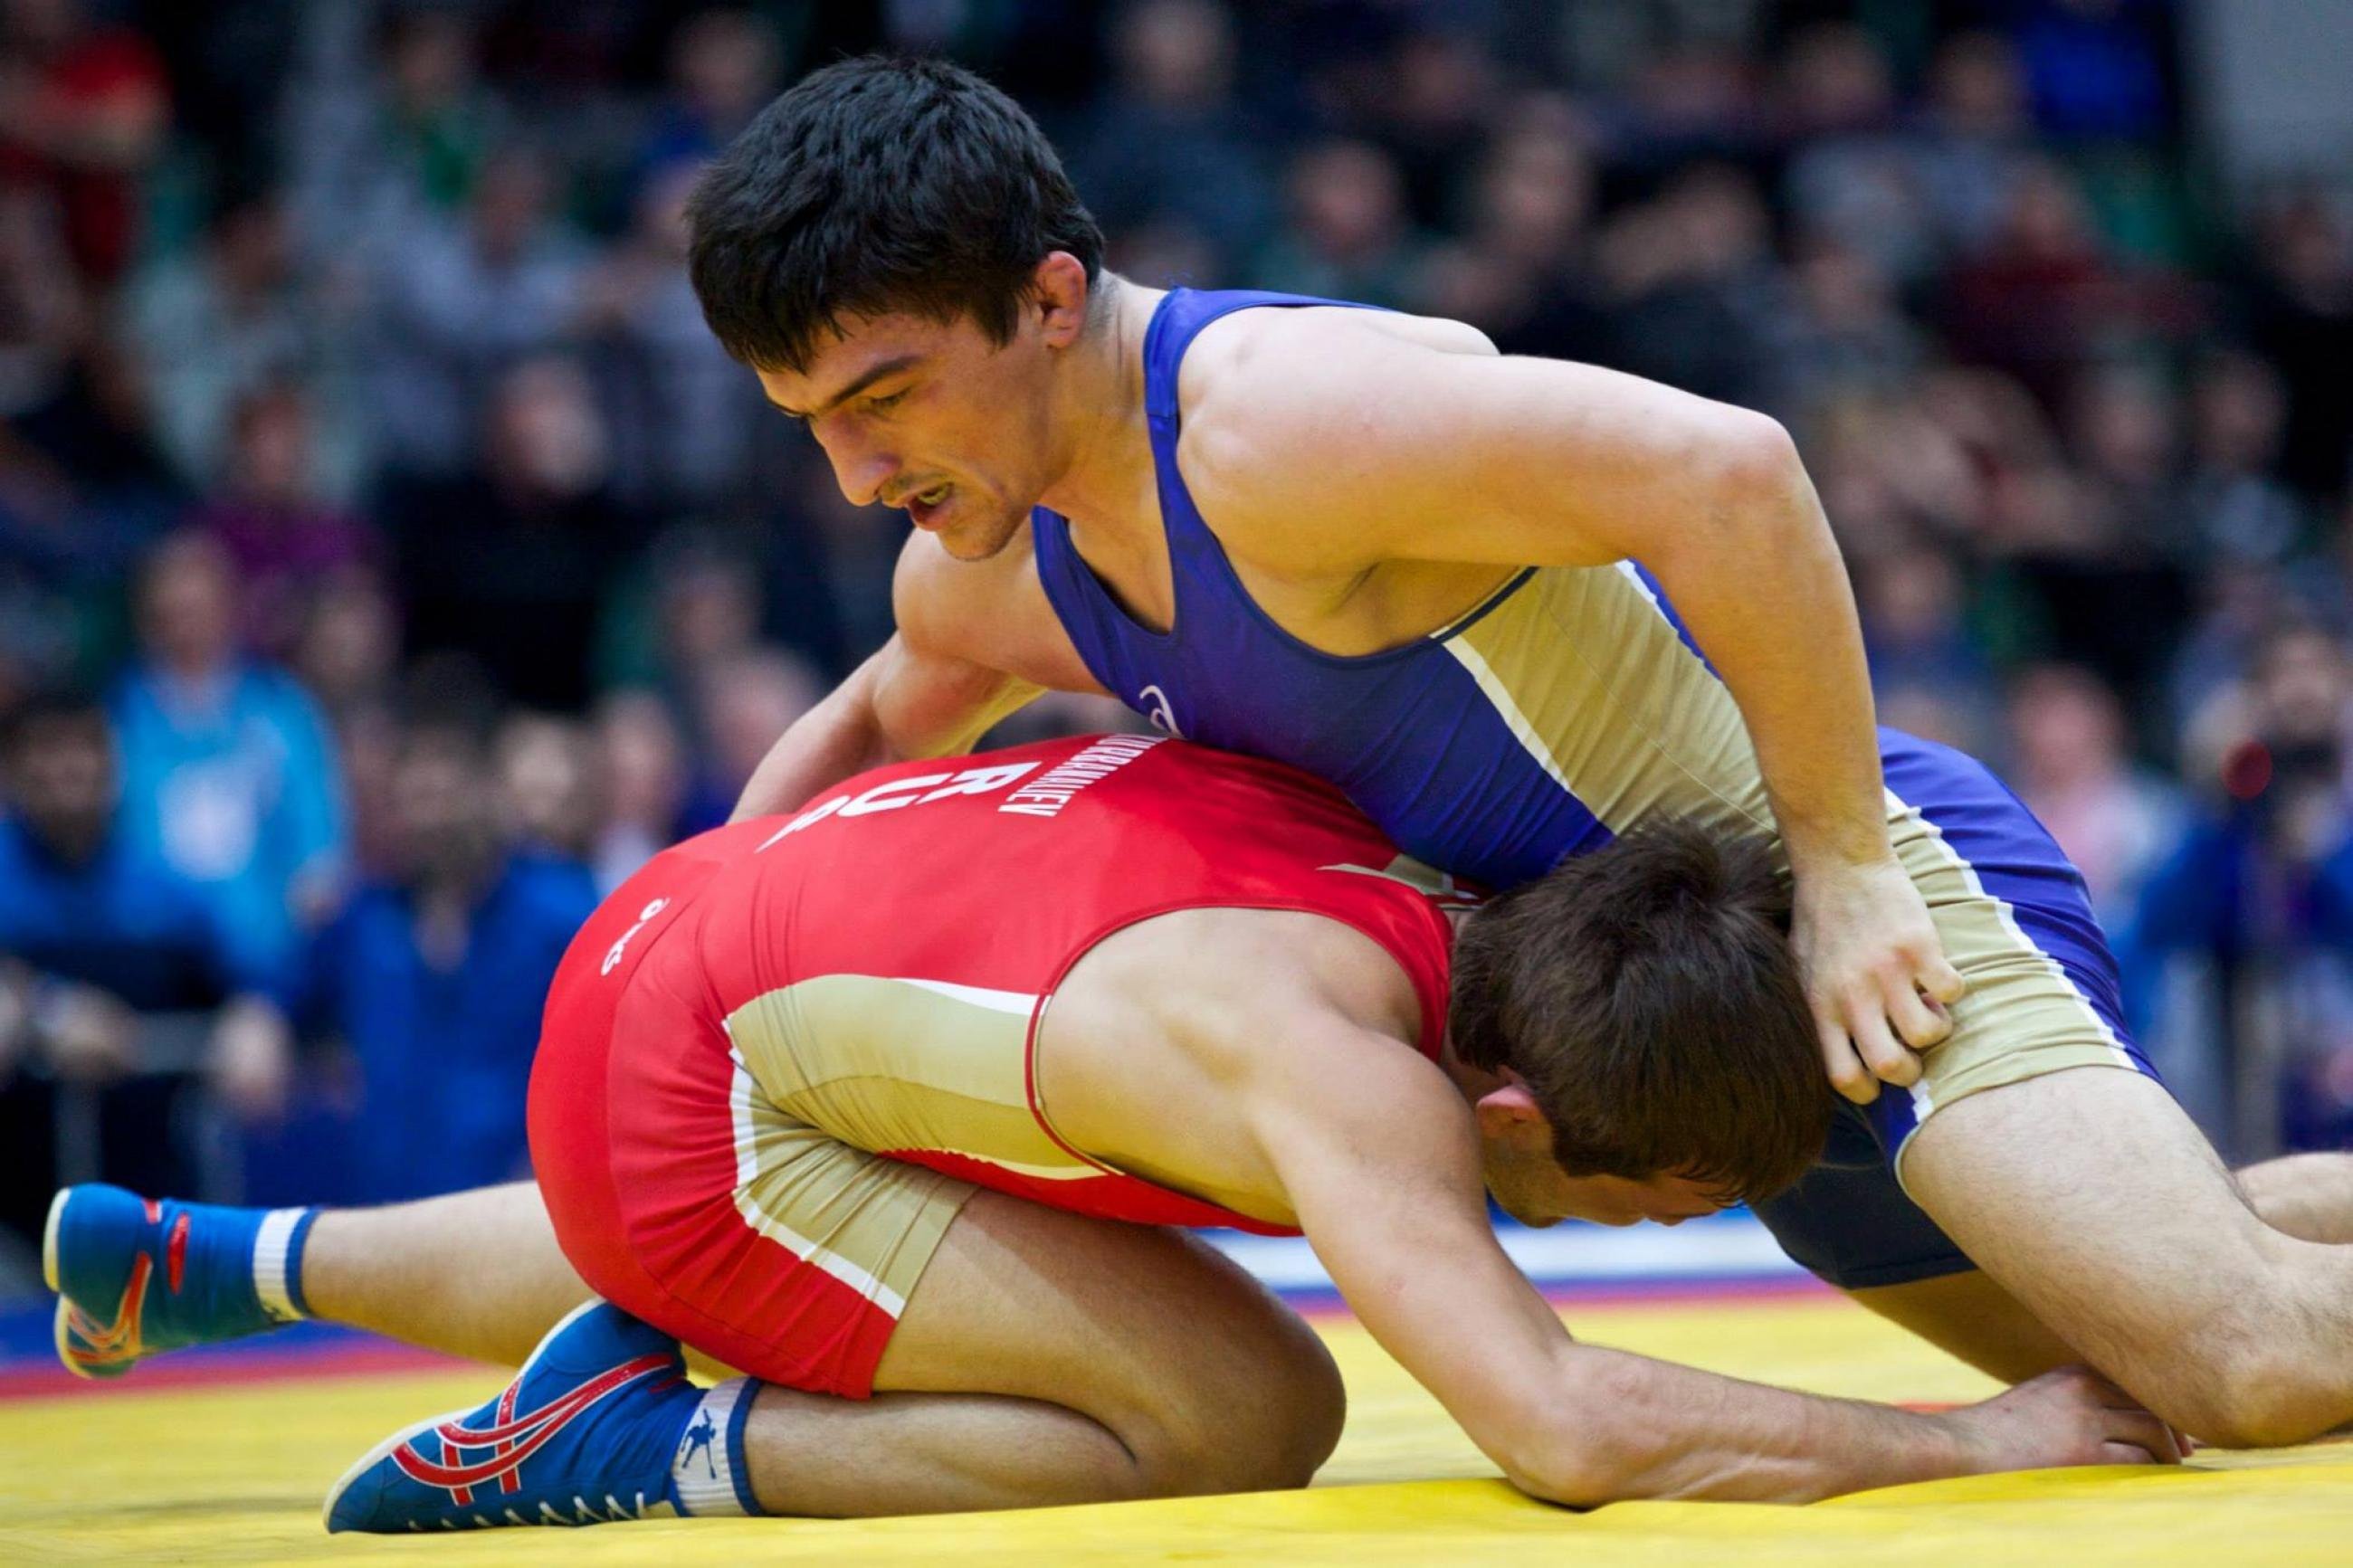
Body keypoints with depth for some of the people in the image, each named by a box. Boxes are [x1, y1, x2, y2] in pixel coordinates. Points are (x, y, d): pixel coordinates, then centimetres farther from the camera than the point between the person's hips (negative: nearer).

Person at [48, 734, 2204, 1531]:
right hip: (681, 1113, -9)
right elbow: (1565, 1426, -44)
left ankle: (206, 1256, 57)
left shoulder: (1440, 866, -8)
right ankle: (626, 1451, -7)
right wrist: (1975, 1440, -37)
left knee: (706, 1294, 41)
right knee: (1249, 1411, -16)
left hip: (686, 941, 9)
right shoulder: (1350, 1074, -34)